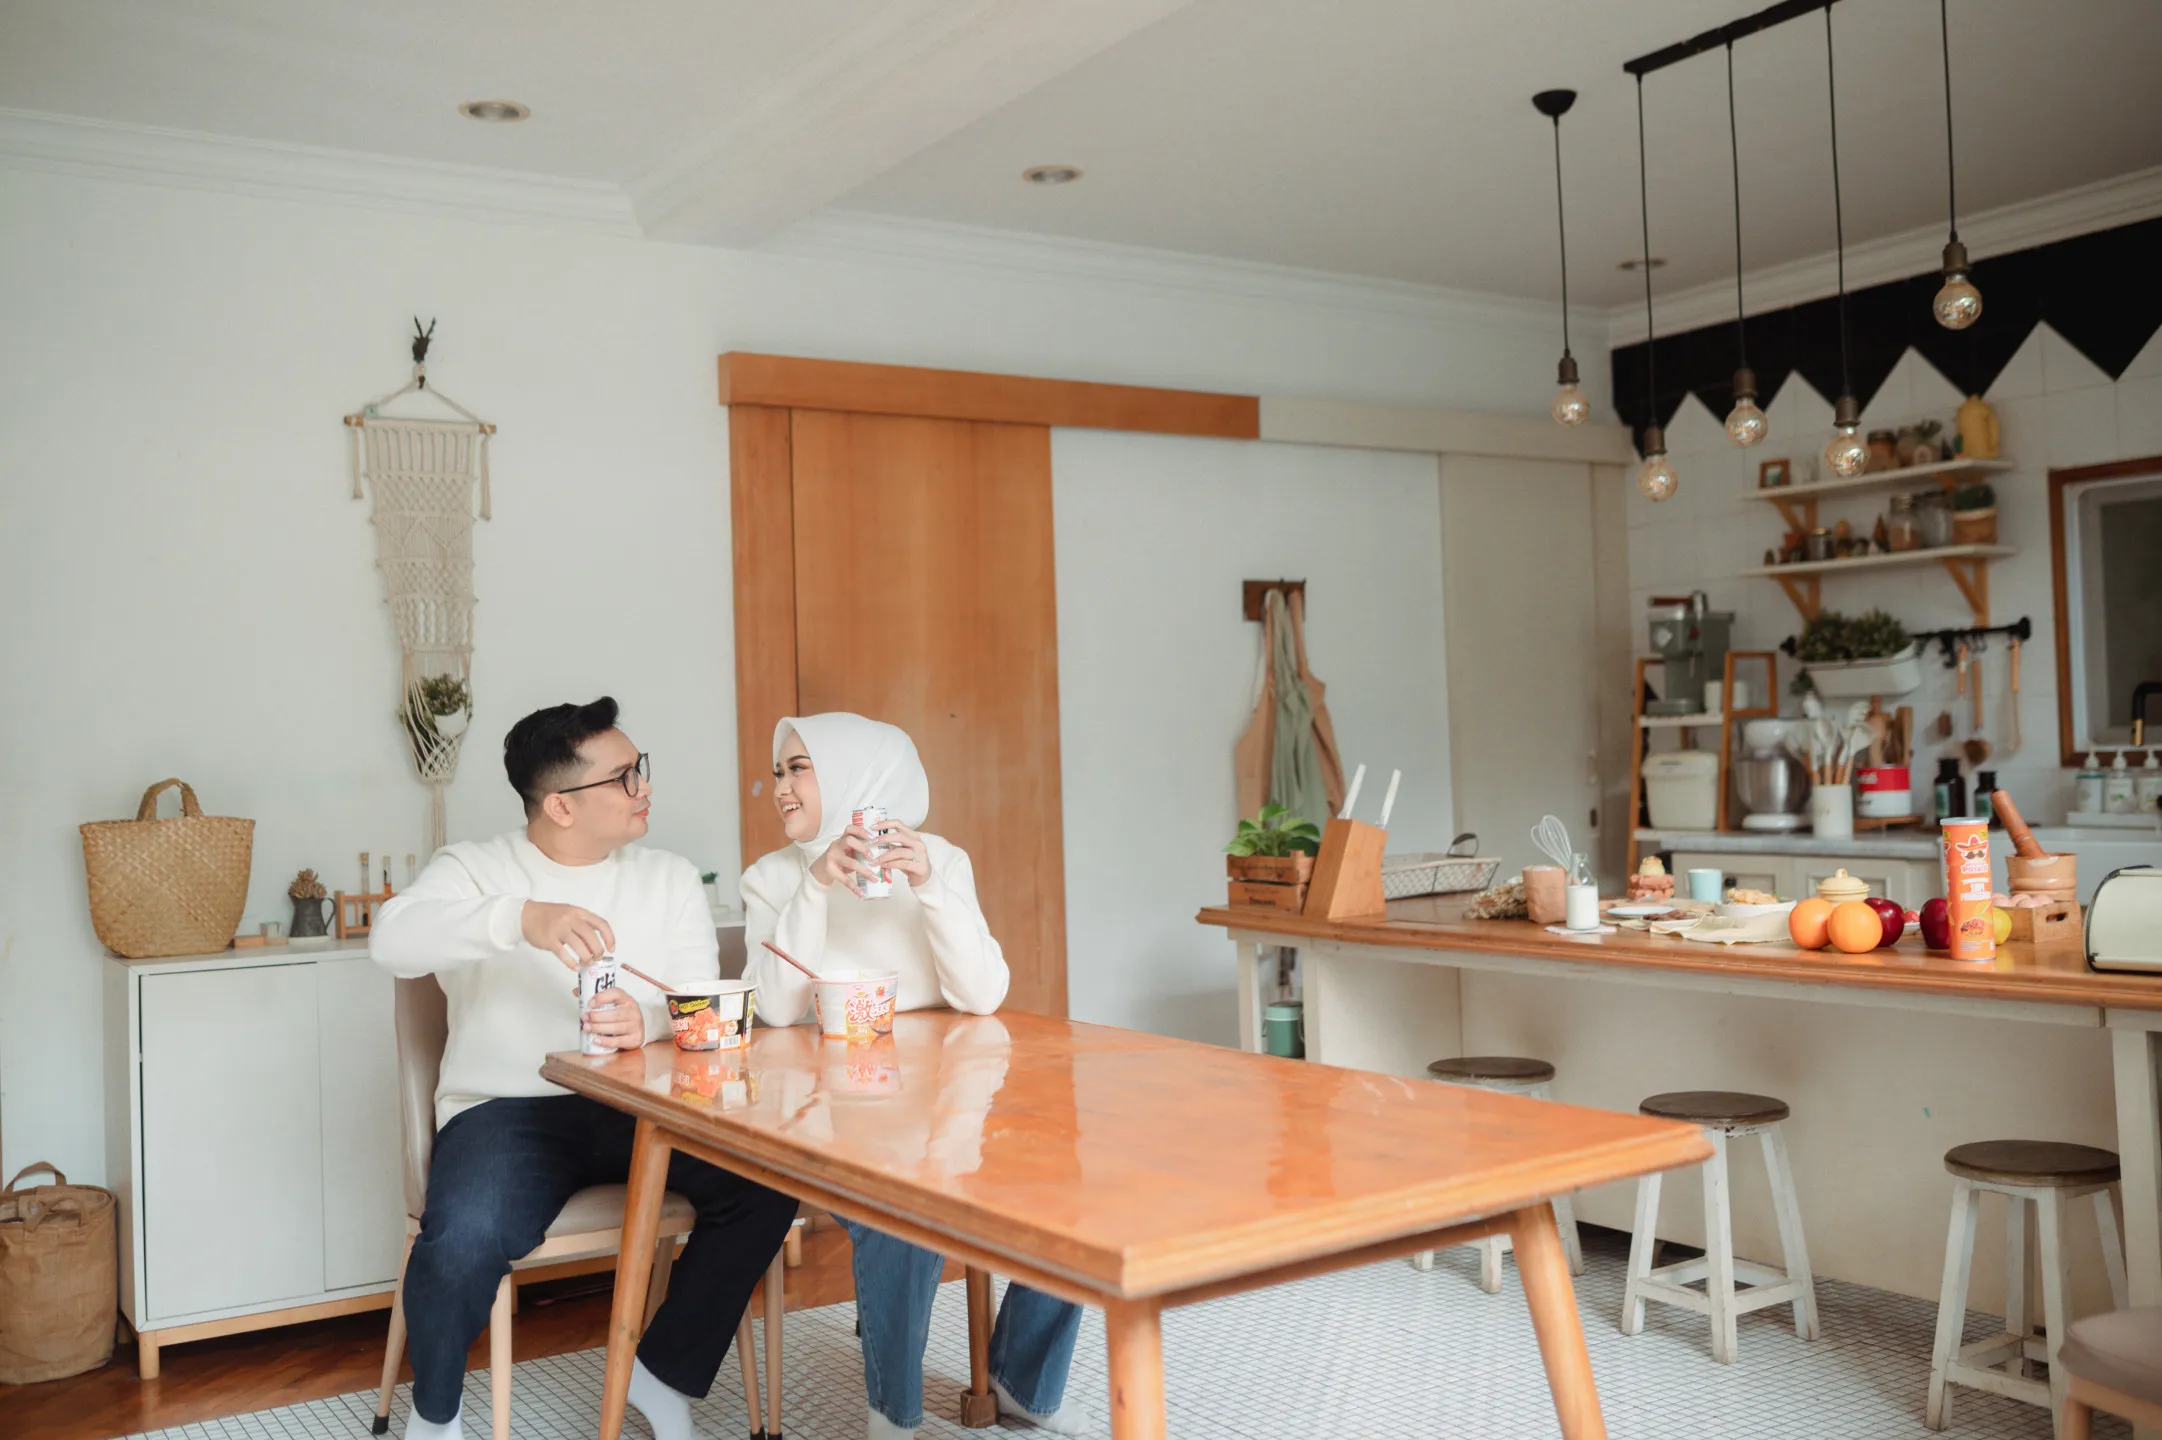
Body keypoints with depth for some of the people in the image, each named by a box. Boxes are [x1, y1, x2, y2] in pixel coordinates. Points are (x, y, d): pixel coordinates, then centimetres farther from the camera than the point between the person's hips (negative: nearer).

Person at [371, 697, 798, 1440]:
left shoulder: (671, 878, 10)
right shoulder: (474, 868, 3)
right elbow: (391, 939, -18)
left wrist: (648, 1023, -26)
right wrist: (521, 917, -35)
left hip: (641, 1105, 3)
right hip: (509, 1108, -2)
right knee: (464, 1237, -33)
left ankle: (666, 1373, 0)